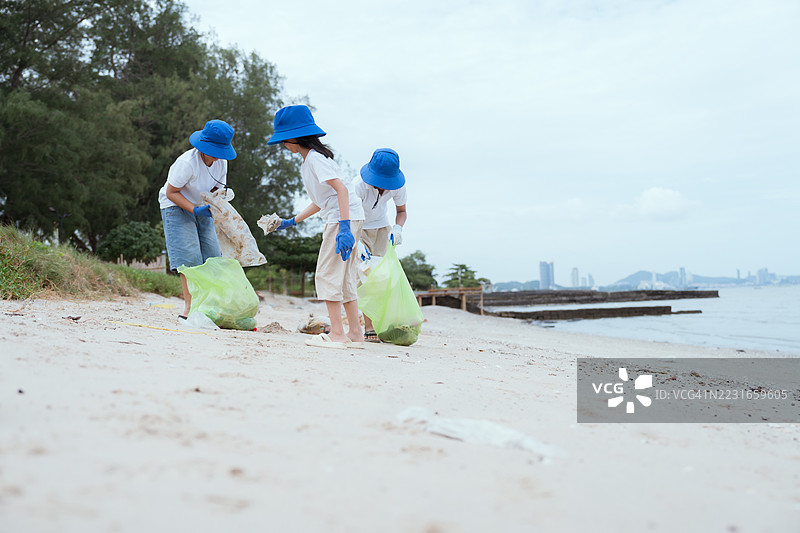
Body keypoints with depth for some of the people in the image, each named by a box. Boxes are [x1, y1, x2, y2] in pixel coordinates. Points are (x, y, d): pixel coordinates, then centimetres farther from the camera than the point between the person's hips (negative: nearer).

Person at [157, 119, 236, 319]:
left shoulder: (221, 162, -7)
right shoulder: (187, 162, -27)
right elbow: (171, 192, -21)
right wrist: (194, 209, -30)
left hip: (201, 209, 7)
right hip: (176, 207, -7)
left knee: (211, 255, -3)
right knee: (190, 256, -18)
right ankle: (189, 306, -16)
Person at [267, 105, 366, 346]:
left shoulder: (315, 158, -11)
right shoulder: (307, 161, 19)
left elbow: (341, 189, -22)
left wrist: (344, 227, -31)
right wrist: (291, 221, 25)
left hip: (345, 217, -10)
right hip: (349, 219, 10)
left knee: (327, 274, -8)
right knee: (344, 278, 13)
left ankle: (337, 334, -7)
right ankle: (355, 332, 17)